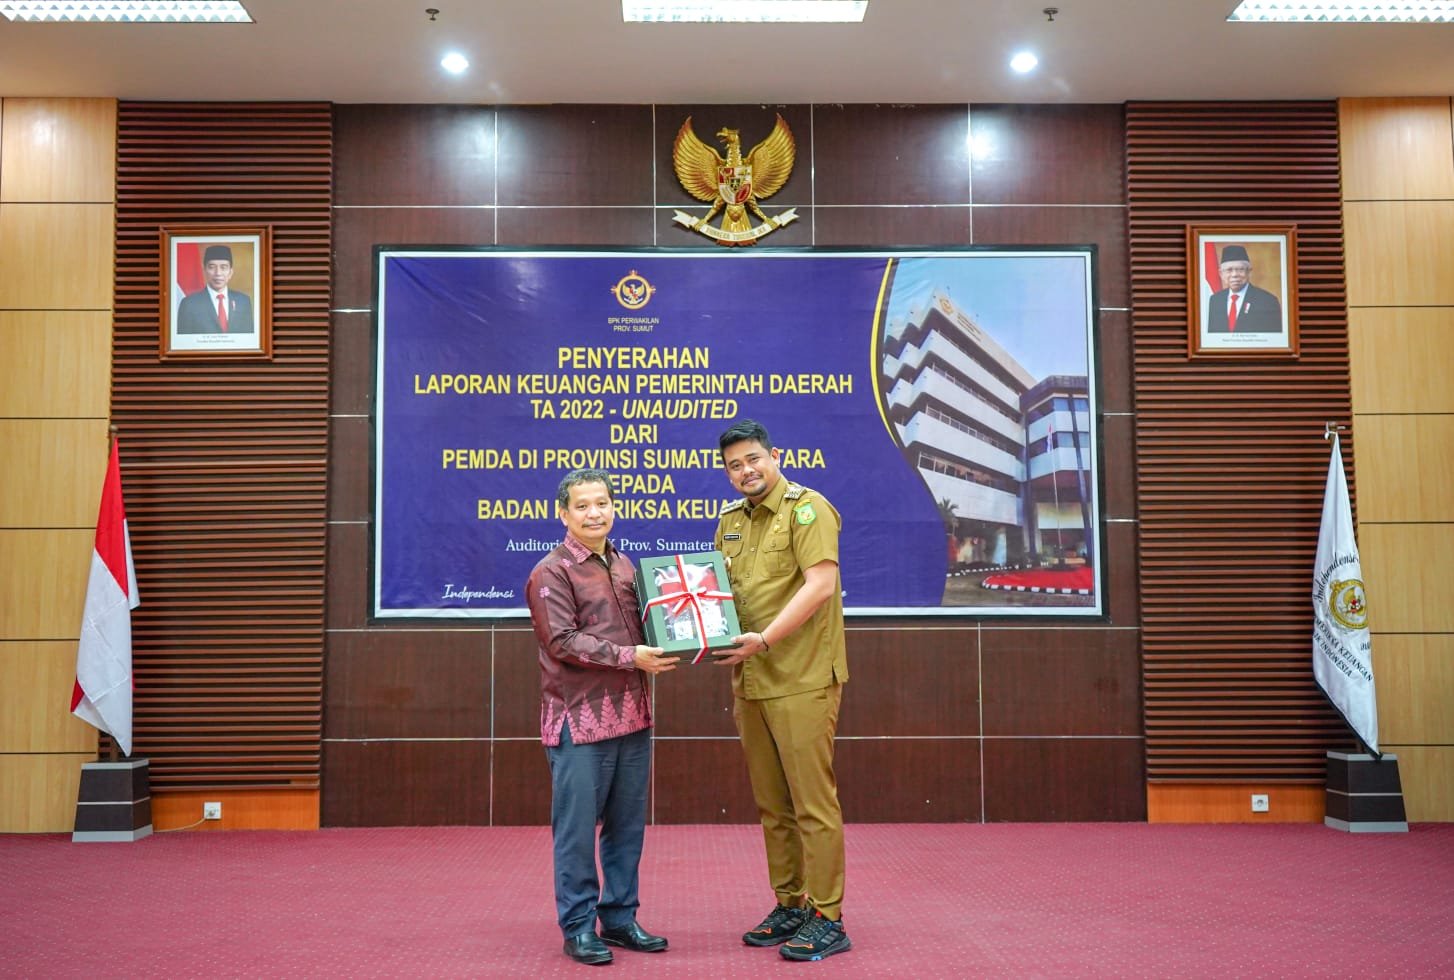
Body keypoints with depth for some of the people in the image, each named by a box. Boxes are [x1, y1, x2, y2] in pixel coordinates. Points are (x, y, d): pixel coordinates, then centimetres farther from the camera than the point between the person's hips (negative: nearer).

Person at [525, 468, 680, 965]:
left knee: (627, 826, 13)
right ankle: (578, 926, 14)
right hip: (580, 720, -7)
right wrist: (629, 656, -21)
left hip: (631, 716, 7)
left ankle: (619, 917, 26)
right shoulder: (552, 572, -7)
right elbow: (562, 642, -16)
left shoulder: (624, 565, 13)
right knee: (577, 828, 1)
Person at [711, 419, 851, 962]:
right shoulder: (729, 520, 15)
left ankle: (826, 919, 7)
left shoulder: (806, 508, -7)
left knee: (812, 801, -2)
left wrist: (765, 638, -23)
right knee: (771, 804, 12)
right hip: (750, 683, 7)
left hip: (802, 681, -7)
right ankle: (790, 905, 24)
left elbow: (821, 583, -18)